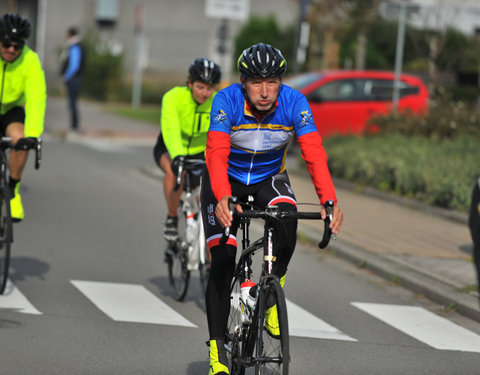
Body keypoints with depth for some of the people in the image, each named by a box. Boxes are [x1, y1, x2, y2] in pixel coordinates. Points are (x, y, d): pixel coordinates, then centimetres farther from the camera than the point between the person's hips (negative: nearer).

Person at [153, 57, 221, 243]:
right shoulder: (173, 97, -28)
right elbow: (170, 129, -43)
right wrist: (177, 156, -60)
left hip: (199, 151, 2)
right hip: (169, 150, -2)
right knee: (174, 170, -36)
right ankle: (171, 218, -15)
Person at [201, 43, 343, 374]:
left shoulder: (294, 103, -24)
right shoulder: (227, 101, -28)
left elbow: (315, 154, -32)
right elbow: (217, 154, -38)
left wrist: (329, 202, -47)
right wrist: (223, 199, -56)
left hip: (270, 177, 1)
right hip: (227, 180, -1)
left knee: (286, 221, -31)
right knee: (222, 262, -11)